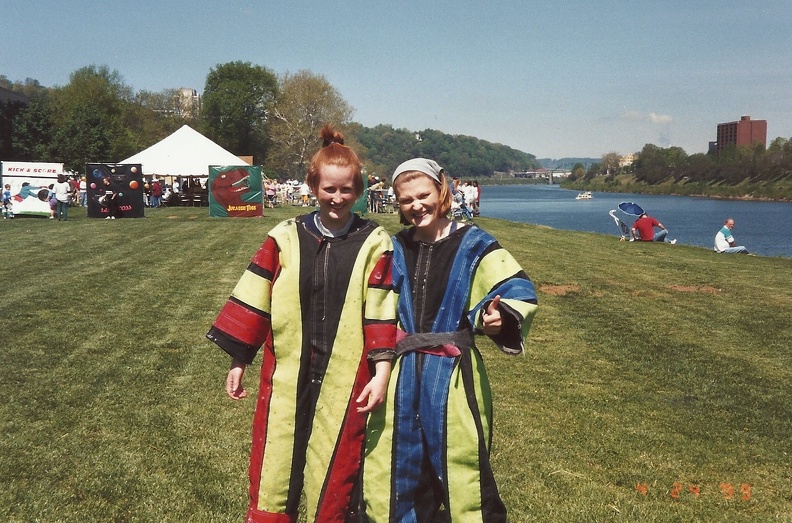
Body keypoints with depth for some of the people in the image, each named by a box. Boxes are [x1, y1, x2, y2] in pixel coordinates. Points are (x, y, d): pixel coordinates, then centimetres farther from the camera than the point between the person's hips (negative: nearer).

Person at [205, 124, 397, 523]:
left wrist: (382, 370, -7)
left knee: (334, 475, 12)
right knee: (272, 474, 9)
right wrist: (238, 360, 5)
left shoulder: (374, 244, -2)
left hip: (344, 381, -1)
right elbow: (253, 301, 4)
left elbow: (383, 312, -3)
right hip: (285, 377, 1)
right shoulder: (285, 238, 0)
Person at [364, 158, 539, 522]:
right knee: (396, 466, 13)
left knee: (460, 466, 1)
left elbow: (519, 290, -10)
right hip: (401, 374, 4)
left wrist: (499, 317, -28)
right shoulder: (396, 249, 9)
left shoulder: (473, 244, -4)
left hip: (452, 374, -4)